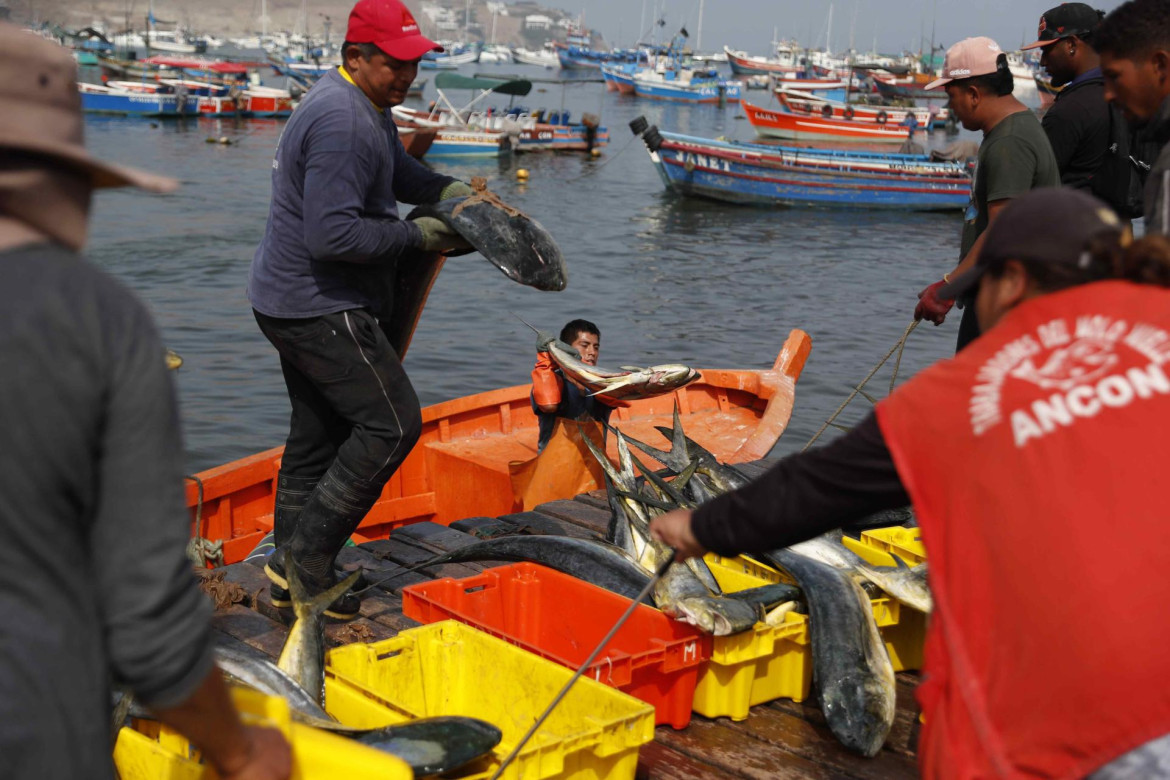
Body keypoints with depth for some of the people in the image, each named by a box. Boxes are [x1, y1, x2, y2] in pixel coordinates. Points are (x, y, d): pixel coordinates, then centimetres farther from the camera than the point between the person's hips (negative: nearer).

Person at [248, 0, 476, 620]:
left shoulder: (367, 108, 13)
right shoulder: (341, 123, -22)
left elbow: (396, 170, 29)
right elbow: (332, 236, -27)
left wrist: (448, 189, 10)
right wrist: (418, 236, -18)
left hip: (292, 303, 11)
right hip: (319, 308, -11)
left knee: (316, 437, 14)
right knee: (392, 423, -10)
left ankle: (294, 578, 22)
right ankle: (306, 555, -5)